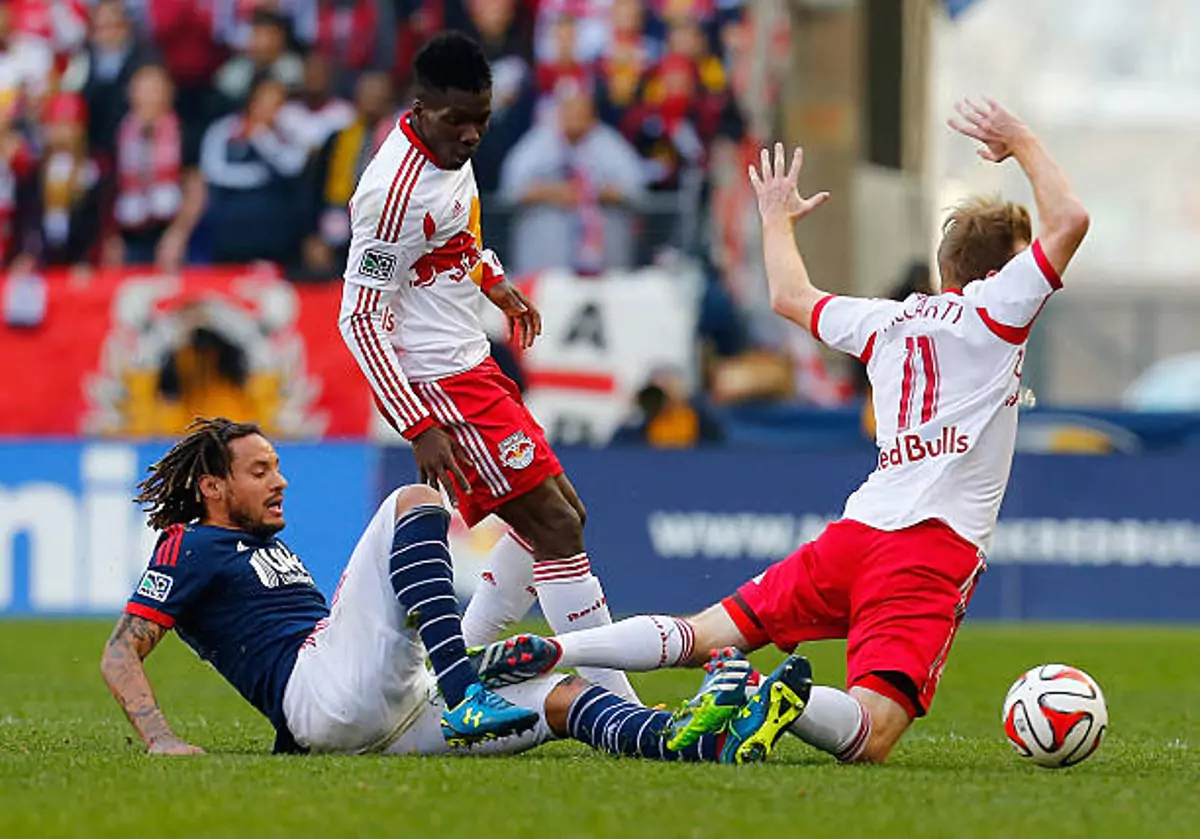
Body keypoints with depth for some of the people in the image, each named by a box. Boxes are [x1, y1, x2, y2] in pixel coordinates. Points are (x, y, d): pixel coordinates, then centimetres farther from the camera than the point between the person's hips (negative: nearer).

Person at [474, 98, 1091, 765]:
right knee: (871, 739, -19)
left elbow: (791, 297, 36)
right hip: (936, 548, -6)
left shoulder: (886, 321, 20)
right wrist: (1023, 143, 10)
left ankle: (544, 652, -8)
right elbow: (1069, 221, -5)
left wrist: (778, 220, 54)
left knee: (701, 636, 10)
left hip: (857, 530, 6)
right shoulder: (992, 309, 2)